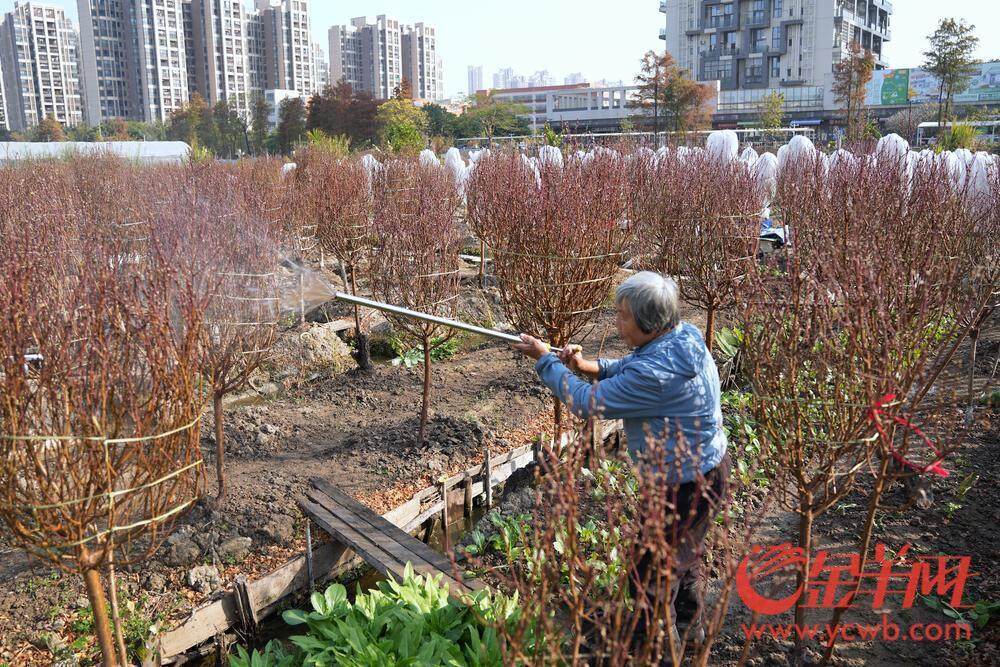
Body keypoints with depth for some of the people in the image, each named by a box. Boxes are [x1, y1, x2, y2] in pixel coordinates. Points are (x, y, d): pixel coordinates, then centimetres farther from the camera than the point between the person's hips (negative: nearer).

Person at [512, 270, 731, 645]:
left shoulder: (657, 372, -36)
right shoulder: (684, 336, -7)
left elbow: (588, 403, -26)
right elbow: (634, 370, 11)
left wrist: (545, 360, -14)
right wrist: (592, 367, -6)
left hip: (687, 485, -10)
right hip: (707, 466, 10)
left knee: (652, 572, 12)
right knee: (683, 552, 31)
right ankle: (689, 625, 54)